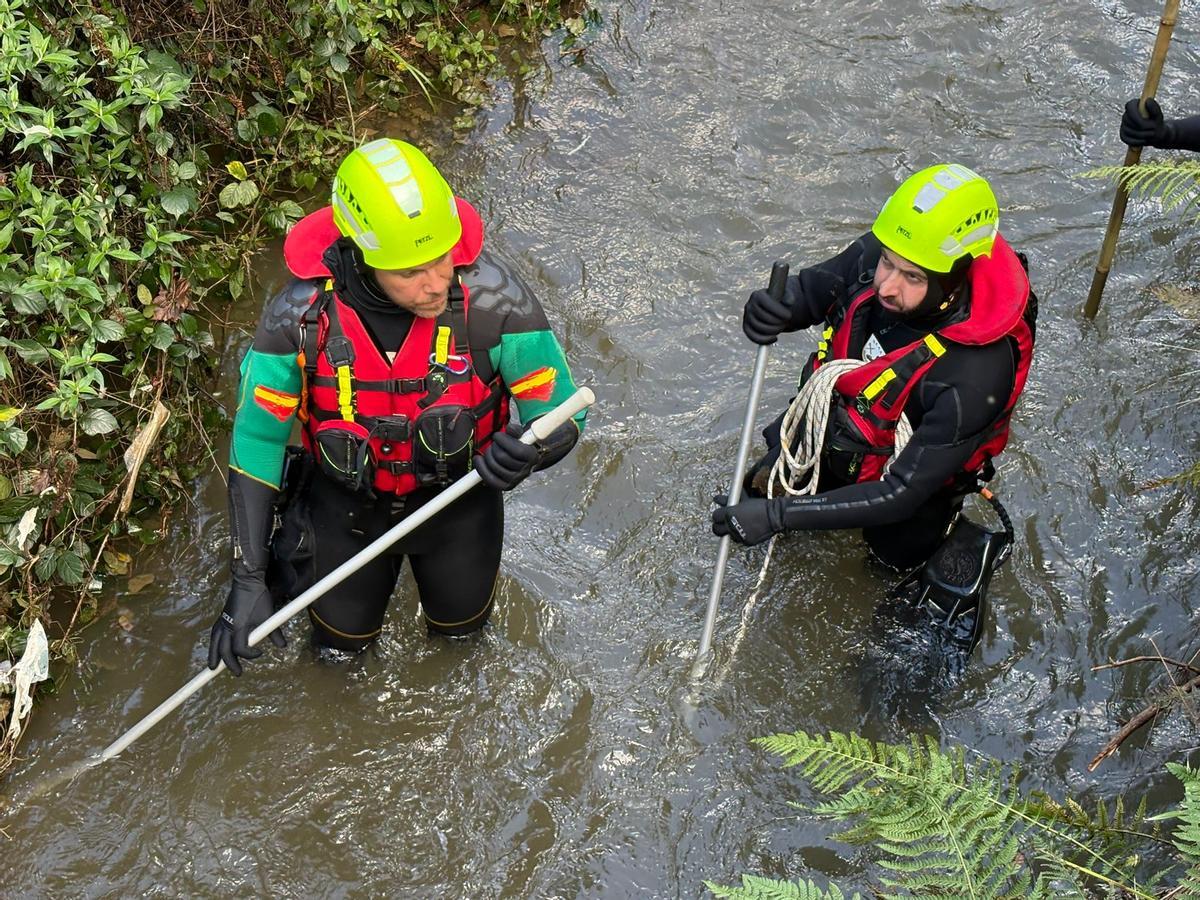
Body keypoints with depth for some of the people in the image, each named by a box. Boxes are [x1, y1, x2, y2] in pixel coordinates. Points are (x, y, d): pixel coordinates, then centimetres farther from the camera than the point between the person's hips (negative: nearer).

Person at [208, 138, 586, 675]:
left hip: (457, 496, 1)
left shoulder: (493, 299, -33)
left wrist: (529, 450, -47)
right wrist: (248, 580, -21)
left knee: (461, 625, 26)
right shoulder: (299, 318, -31)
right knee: (341, 639, 22)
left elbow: (561, 416, -22)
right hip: (345, 503, 0)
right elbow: (255, 445, -19)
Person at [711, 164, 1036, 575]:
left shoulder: (976, 376, -44)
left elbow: (901, 495, -38)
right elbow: (809, 290, -8)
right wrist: (770, 307, -34)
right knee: (758, 494, 23)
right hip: (827, 427, 5)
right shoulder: (876, 252, -29)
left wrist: (778, 516, -42)